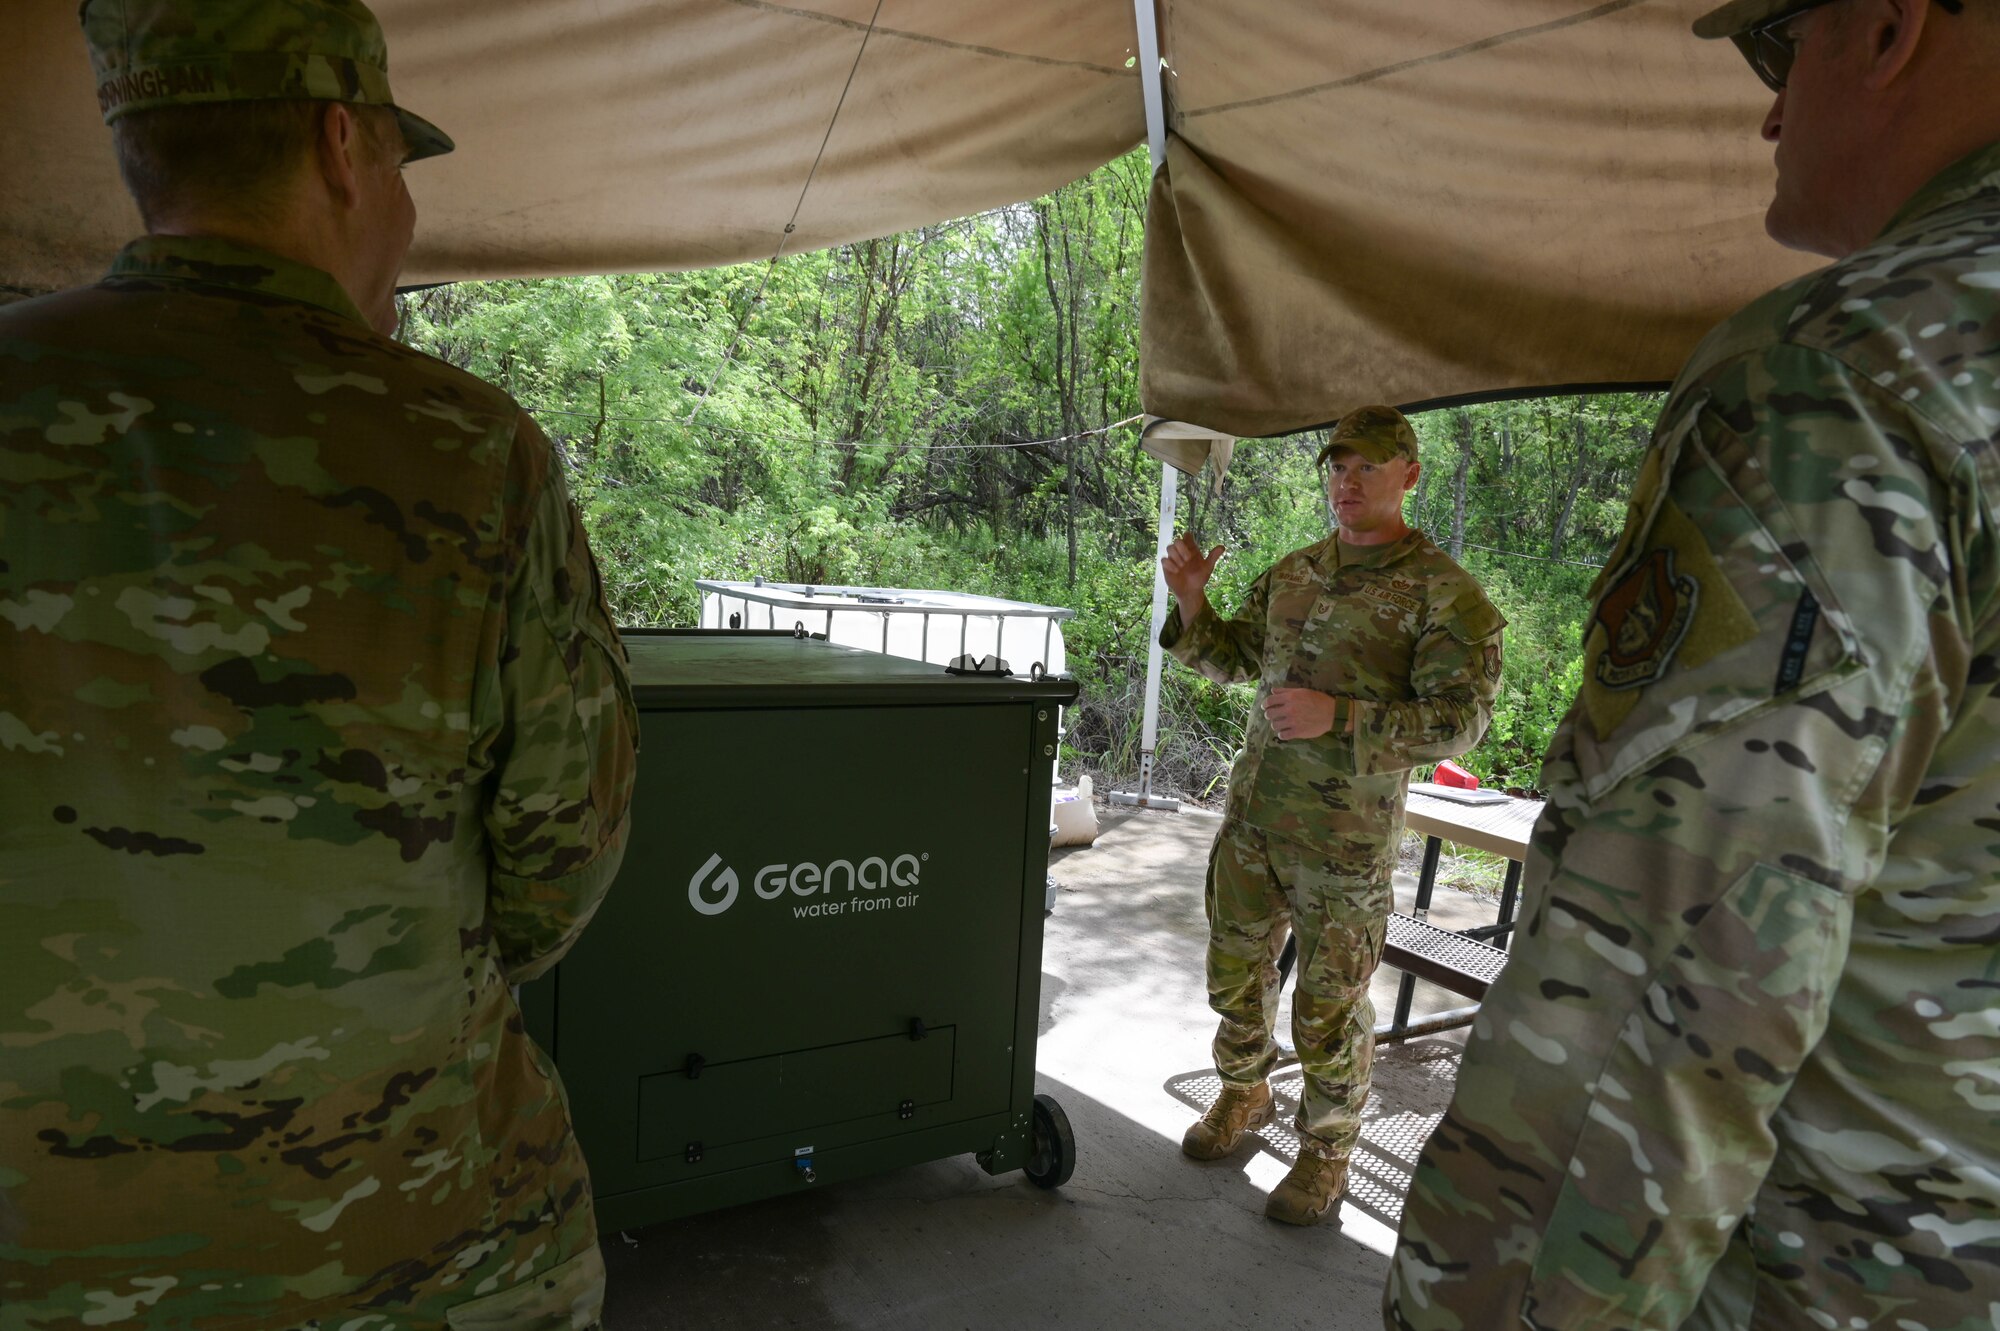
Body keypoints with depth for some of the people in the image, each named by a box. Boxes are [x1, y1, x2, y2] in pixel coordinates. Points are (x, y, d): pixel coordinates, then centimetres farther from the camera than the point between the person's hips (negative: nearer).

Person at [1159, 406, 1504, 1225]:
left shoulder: (1444, 593, -10)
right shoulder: (1292, 573, 8)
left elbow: (1461, 718, -15)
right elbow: (1228, 659, 16)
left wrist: (1340, 716, -26)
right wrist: (1191, 602, -4)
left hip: (1346, 837, -5)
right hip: (1252, 816, 6)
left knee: (1330, 1007, 6)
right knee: (1236, 972, 19)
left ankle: (1327, 1152, 29)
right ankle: (1244, 1095, 44)